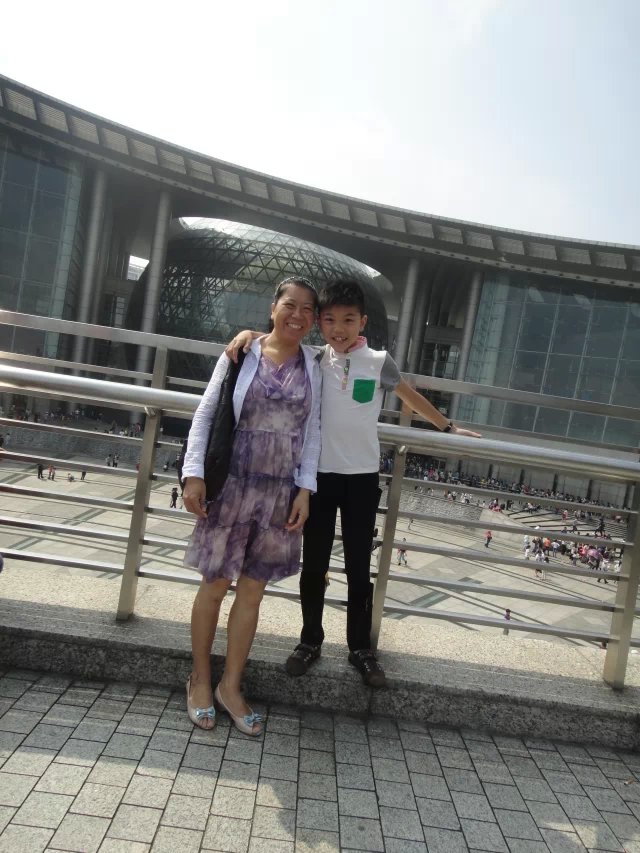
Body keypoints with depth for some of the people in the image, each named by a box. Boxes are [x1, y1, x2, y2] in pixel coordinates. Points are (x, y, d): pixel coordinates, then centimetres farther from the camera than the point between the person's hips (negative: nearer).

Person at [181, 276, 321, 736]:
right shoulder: (241, 354, -3)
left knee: (252, 590, 10)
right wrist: (194, 473, -8)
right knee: (215, 584, 9)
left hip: (281, 492, 3)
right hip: (233, 485, -2)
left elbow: (312, 432, 6)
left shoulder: (313, 366, 5)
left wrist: (305, 489, -1)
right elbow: (206, 414, -1)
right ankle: (200, 678, 28)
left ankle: (231, 685, 25)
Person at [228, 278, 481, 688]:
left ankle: (361, 648, 24)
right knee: (314, 565, 12)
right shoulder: (312, 360, -1)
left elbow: (412, 397, 12)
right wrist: (248, 334, -15)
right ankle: (310, 640, 30)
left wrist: (449, 427, 20)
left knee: (359, 568, 10)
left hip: (362, 477, -1)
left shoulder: (379, 361, -1)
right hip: (319, 473, 1)